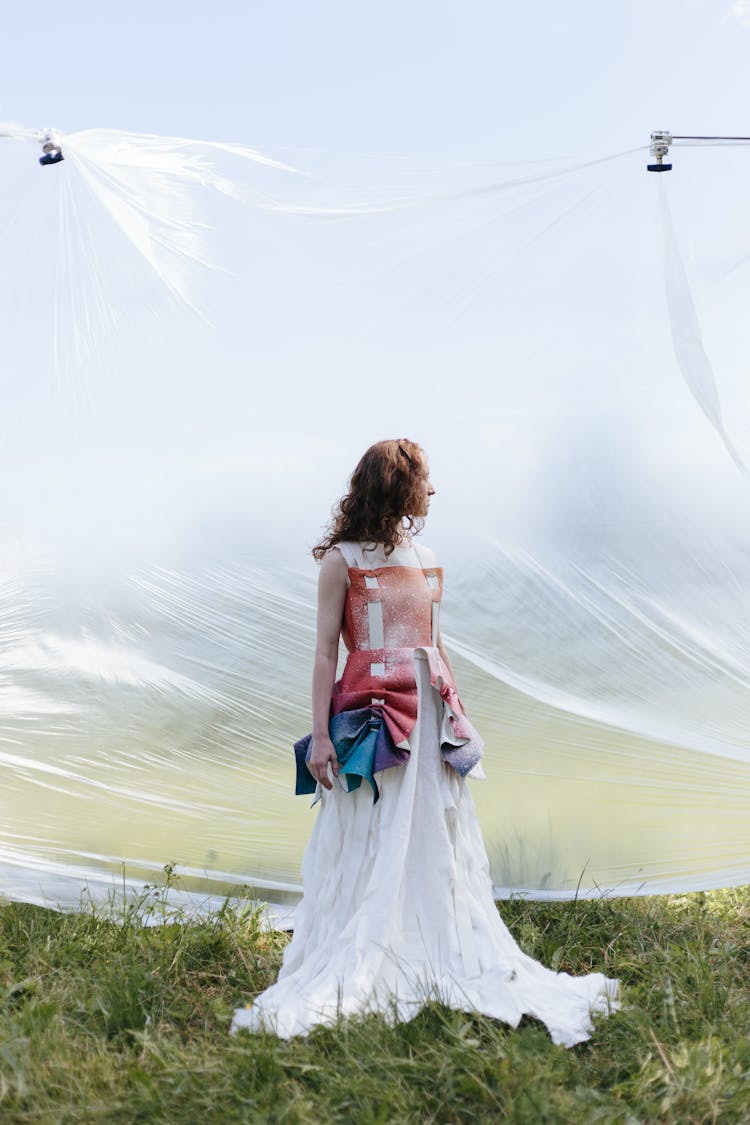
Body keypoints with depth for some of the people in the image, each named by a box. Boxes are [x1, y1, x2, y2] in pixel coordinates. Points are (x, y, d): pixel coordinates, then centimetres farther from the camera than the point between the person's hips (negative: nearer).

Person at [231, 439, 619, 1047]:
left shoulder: (426, 558, 13)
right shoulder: (341, 560, -4)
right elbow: (326, 651, -5)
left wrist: (455, 715, 15)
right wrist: (319, 735, -11)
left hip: (431, 718, 5)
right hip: (369, 716, -5)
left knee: (439, 850, 9)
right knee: (365, 854, -1)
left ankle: (459, 970, 18)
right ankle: (347, 981, 9)